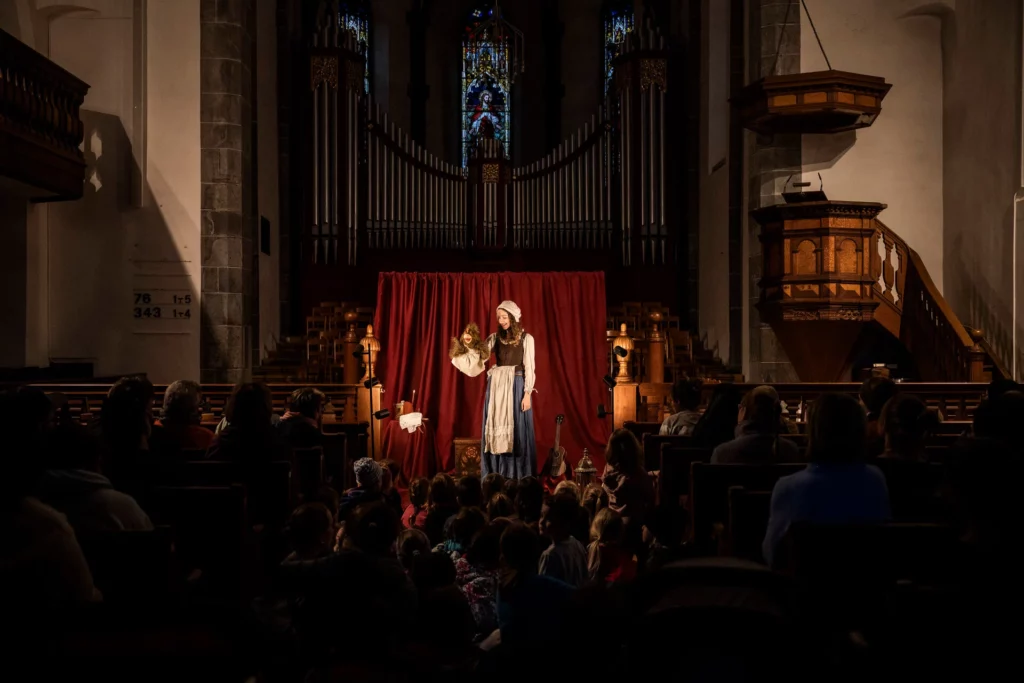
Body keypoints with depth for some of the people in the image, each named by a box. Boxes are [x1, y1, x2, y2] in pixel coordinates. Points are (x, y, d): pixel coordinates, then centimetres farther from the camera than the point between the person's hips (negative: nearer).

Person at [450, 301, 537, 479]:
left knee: (517, 431, -1)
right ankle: (496, 476, 13)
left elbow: (529, 368, -5)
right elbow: (479, 358, 4)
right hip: (496, 387, 4)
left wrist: (527, 393, -11)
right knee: (496, 431, 5)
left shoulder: (526, 338, -2)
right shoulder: (495, 338, 9)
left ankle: (519, 476, 7)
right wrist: (468, 345, -13)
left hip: (516, 387, -4)